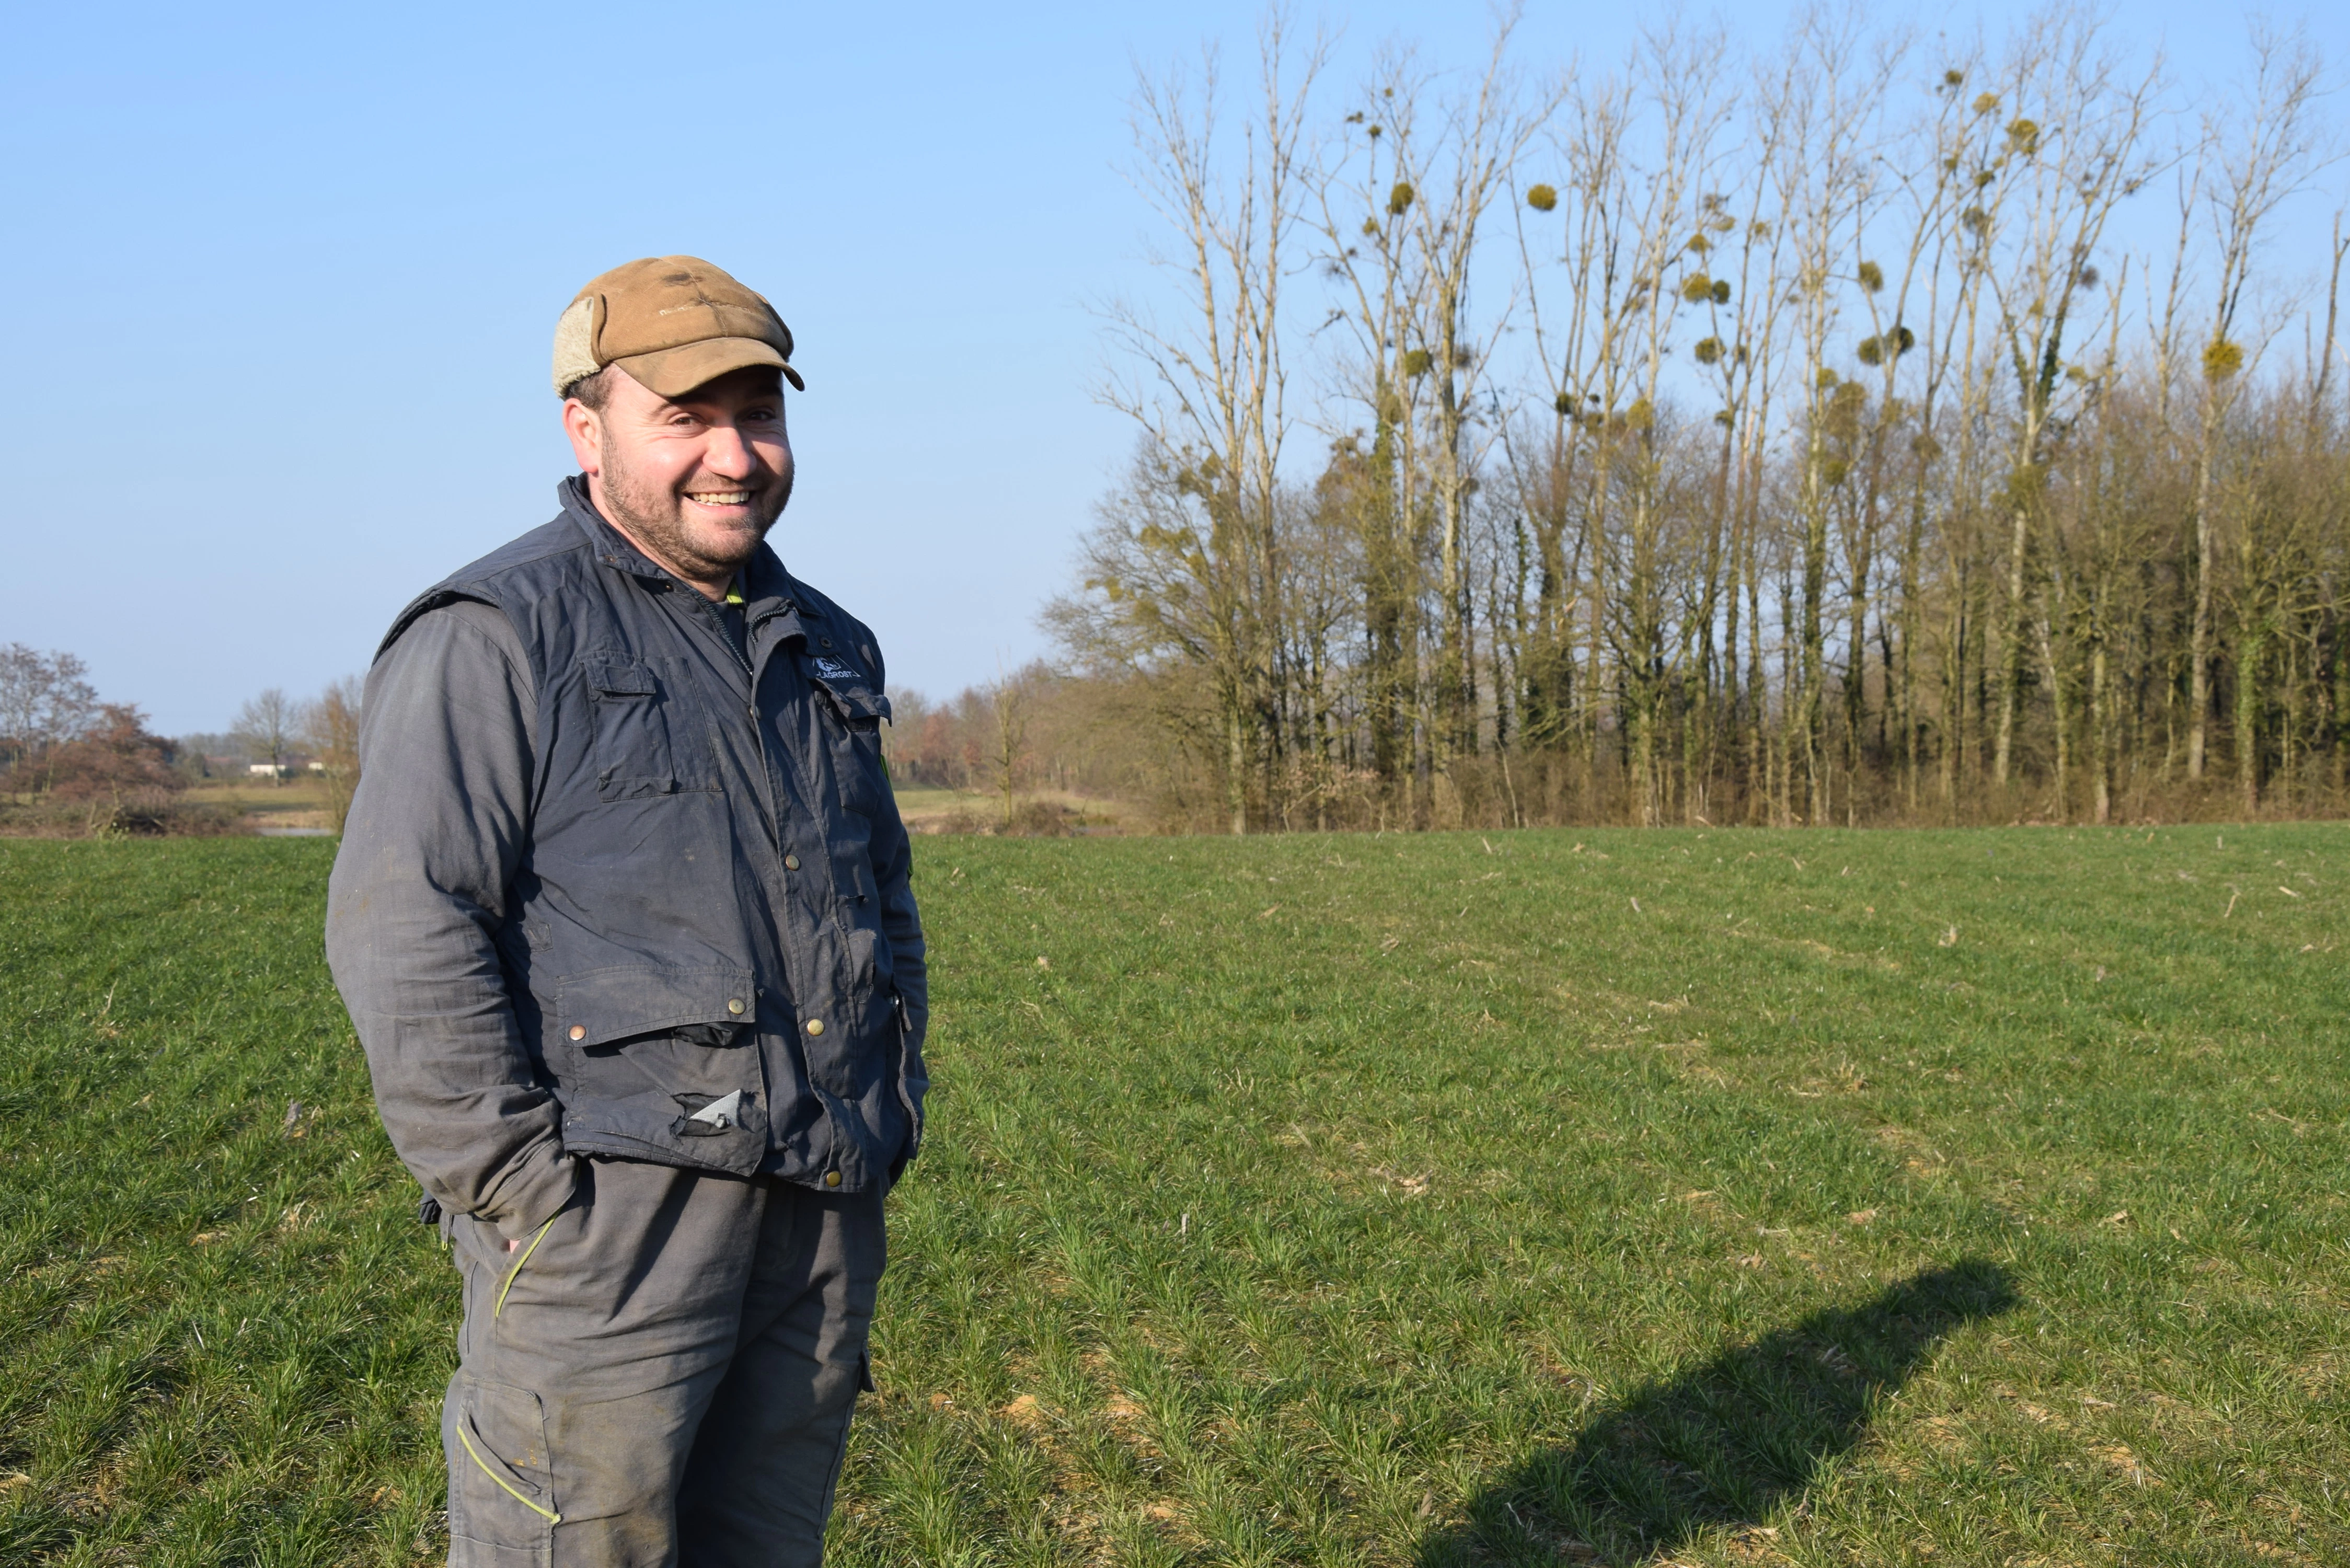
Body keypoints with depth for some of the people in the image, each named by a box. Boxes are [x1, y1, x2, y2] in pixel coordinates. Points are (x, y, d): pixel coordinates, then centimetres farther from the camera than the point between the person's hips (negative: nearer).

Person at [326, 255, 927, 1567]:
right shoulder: (496, 637, -6)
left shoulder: (829, 649, 16)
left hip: (826, 1217, 7)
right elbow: (404, 937, -13)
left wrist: (893, 1118, 15)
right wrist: (524, 1190, -16)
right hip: (610, 1216, -6)